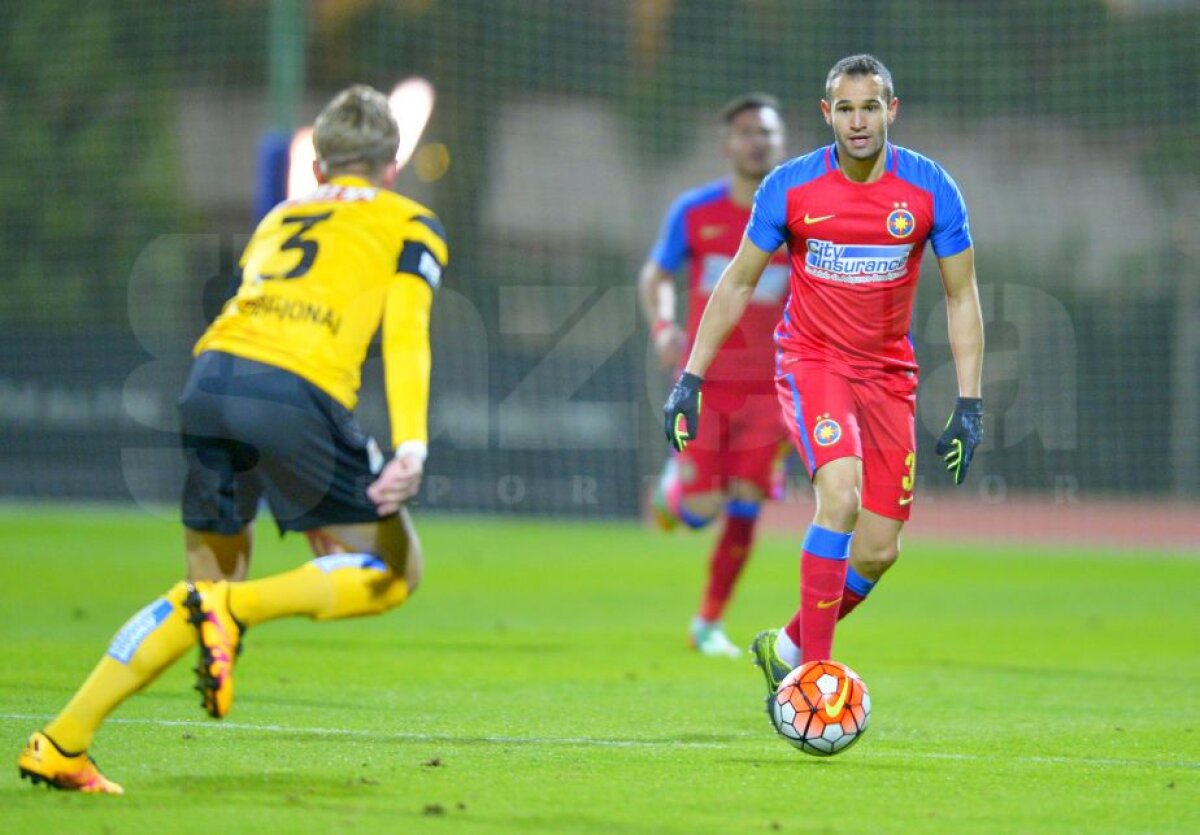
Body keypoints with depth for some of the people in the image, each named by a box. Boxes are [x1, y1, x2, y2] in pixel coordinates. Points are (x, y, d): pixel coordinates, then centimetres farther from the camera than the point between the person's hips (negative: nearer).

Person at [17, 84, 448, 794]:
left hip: (211, 376, 5)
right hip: (301, 391, -5)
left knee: (211, 583, 19)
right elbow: (405, 334, 1)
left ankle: (61, 743, 10)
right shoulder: (409, 224, 18)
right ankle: (233, 607, -14)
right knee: (392, 573, 9)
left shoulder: (281, 216, 32)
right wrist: (411, 447, -11)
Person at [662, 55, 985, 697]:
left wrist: (969, 404, -5)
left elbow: (961, 297, 1)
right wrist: (690, 379, -2)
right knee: (841, 496, -28)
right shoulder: (790, 187, -10)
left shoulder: (930, 189, -8)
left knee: (879, 551, 1)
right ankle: (812, 672, -24)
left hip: (888, 373, 3)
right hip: (810, 361, -3)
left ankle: (786, 648, 26)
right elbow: (737, 284, 2)